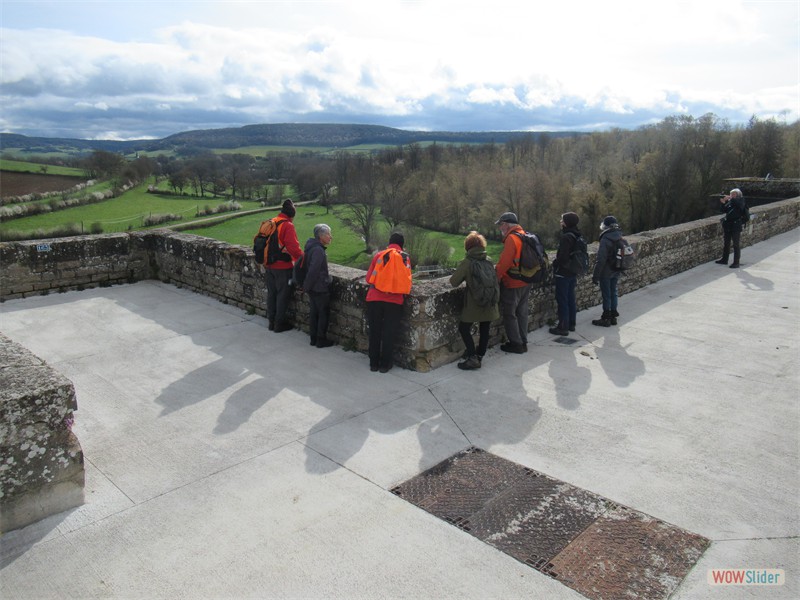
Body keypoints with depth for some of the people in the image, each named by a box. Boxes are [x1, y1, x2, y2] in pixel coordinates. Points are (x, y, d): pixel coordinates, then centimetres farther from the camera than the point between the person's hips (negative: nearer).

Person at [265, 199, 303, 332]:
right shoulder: (287, 226, -17)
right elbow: (293, 246, -23)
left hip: (269, 265, 7)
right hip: (283, 267, -7)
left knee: (271, 293, 16)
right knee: (283, 295, 4)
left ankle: (272, 321, 25)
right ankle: (279, 324, 11)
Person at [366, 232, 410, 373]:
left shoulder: (378, 255, 6)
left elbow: (369, 278, 6)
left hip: (374, 298, 1)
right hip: (394, 300, -1)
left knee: (374, 332, 11)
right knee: (389, 333, 8)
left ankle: (374, 363, 19)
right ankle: (385, 364, 15)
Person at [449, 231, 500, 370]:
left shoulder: (466, 262, -13)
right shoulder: (489, 260, 1)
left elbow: (453, 282, -12)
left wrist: (465, 277, 6)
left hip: (474, 304, -5)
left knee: (464, 328, 6)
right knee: (484, 330, 13)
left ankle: (472, 357, -2)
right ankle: (480, 356, 20)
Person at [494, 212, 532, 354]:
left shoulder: (511, 238, -20)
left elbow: (504, 262, -24)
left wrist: (495, 277, -13)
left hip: (512, 284, -9)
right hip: (526, 282, 9)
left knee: (509, 314, 3)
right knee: (521, 312, 16)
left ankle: (516, 344, 9)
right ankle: (523, 342, 24)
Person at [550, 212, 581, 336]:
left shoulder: (566, 237, -21)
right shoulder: (577, 236, 8)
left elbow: (562, 257, -25)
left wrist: (555, 265, -8)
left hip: (563, 273, -9)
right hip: (573, 273, 9)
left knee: (562, 300, -2)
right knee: (570, 299, 17)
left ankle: (563, 327, 2)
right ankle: (571, 323, 26)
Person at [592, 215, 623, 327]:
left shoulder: (605, 240, -22)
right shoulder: (620, 238, 2)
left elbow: (601, 260, -22)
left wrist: (595, 276, -16)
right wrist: (620, 269, 19)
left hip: (606, 272, -7)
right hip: (616, 272, 7)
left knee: (606, 294, 3)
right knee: (613, 292, 17)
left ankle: (606, 319, 12)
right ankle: (613, 316, 26)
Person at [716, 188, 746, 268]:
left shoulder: (740, 201, -5)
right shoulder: (729, 202, 9)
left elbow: (740, 204, -27)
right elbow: (724, 210, 8)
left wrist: (731, 198, -25)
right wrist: (722, 203, -8)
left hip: (736, 226, -6)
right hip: (727, 225, 6)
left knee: (736, 245, -3)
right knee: (726, 243, 16)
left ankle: (736, 263, 0)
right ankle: (724, 259, 29)